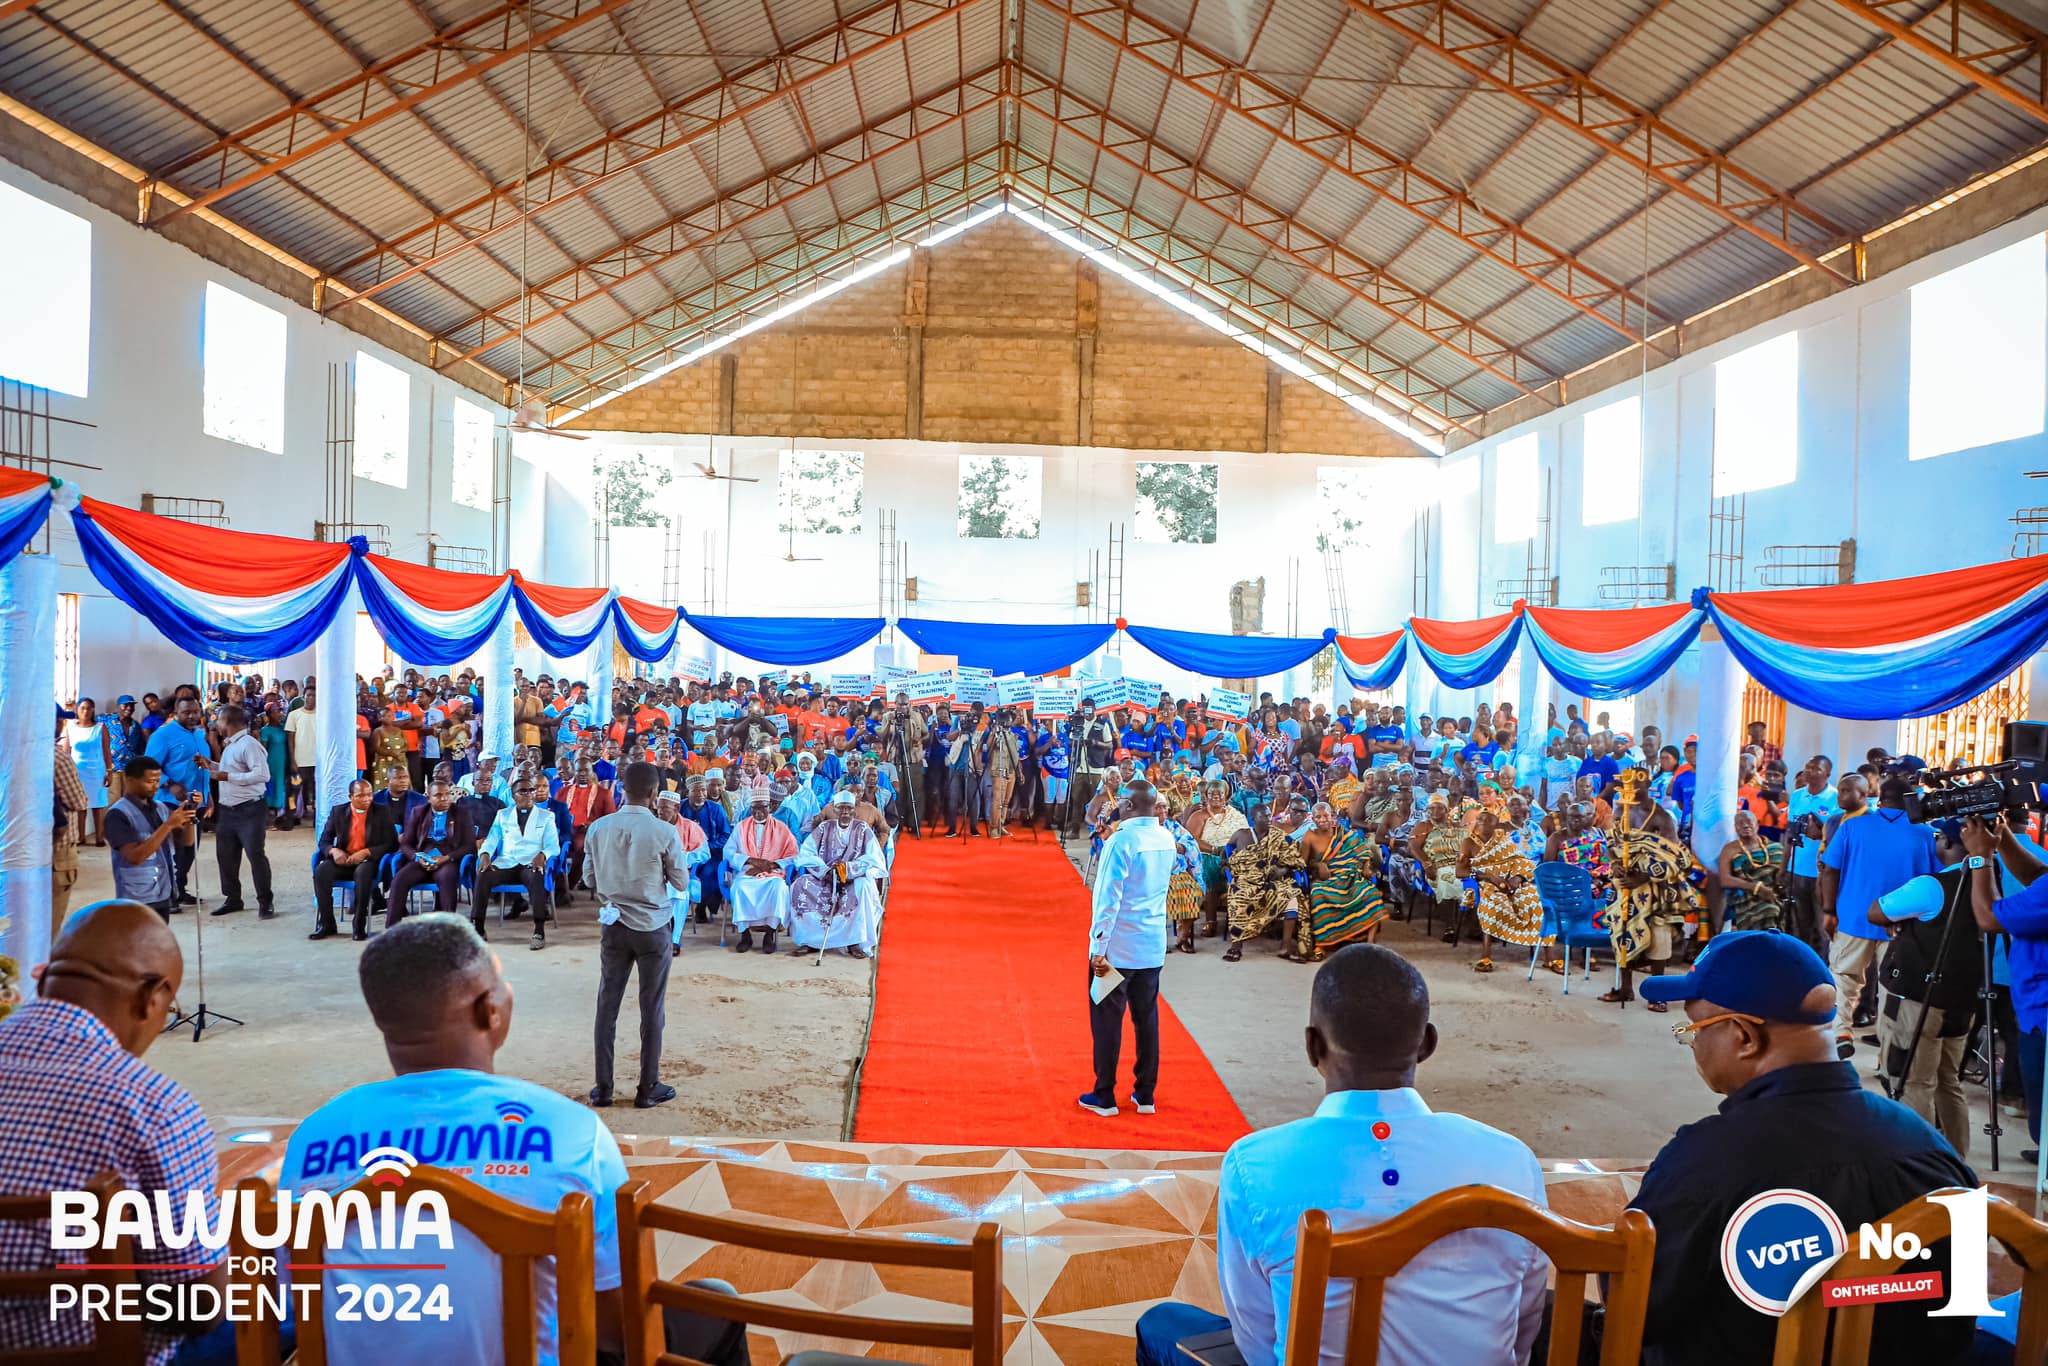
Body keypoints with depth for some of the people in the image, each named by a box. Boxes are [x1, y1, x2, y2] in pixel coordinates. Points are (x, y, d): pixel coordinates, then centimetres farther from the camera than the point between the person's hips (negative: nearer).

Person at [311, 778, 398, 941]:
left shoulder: (382, 812, 1)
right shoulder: (338, 812, 7)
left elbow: (391, 843, -4)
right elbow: (324, 841, 9)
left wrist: (366, 852, -18)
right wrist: (334, 850, -16)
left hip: (369, 861, -3)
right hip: (343, 860, 3)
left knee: (362, 873, -38)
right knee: (320, 871, -28)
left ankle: (359, 926, -27)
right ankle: (326, 924, -16)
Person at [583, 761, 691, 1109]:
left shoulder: (598, 828, -4)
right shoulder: (665, 832, -15)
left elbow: (589, 879, 5)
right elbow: (682, 884, -5)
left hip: (613, 925, 3)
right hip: (652, 928, -3)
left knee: (607, 1006, 11)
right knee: (651, 1010, 7)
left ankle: (603, 1087, 17)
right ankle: (648, 1089, 14)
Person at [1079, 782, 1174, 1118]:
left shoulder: (1121, 841, -17)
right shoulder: (1167, 839, 3)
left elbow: (1108, 899, -20)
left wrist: (1099, 949, -15)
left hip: (1117, 948, -6)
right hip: (1153, 946, 6)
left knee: (1107, 1020, 6)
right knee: (1147, 1019, 13)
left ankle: (1104, 1096, 13)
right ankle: (1145, 1094, 20)